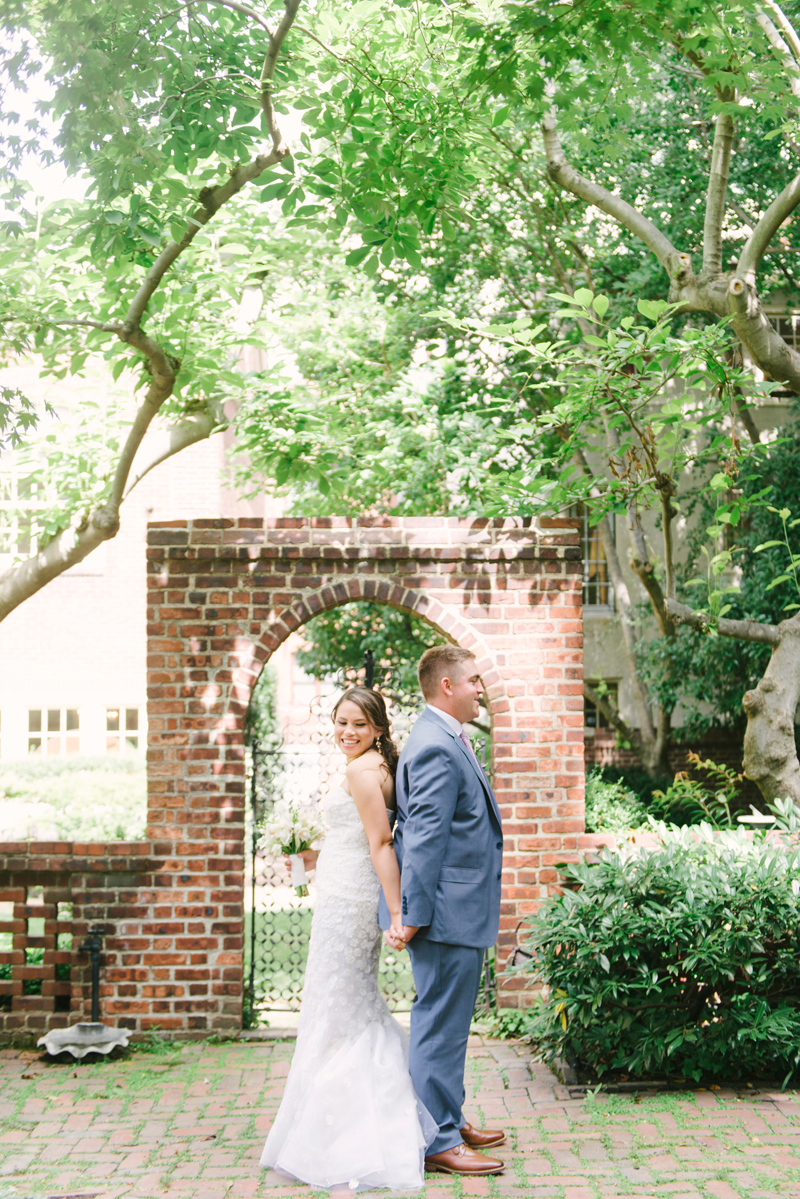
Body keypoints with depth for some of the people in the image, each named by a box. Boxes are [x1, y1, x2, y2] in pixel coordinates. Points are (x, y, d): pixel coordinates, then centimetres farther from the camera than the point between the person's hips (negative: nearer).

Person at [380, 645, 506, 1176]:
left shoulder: (447, 740, 15)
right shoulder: (436, 748, -19)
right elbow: (423, 839, -22)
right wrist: (413, 915, -22)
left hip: (461, 911, 11)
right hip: (447, 912, -11)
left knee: (448, 1024, 19)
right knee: (440, 1026, -2)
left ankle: (450, 1119, 32)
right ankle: (438, 1142, 7)